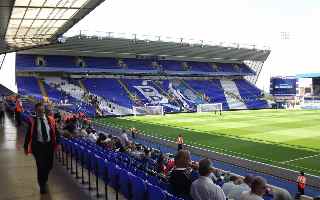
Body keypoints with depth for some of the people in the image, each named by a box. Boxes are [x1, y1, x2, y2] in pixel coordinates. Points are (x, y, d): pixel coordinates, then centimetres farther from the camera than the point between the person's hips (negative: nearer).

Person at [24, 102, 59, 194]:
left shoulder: (50, 120, -1)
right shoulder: (32, 120, -9)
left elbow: (55, 133, 5)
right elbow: (28, 134, -3)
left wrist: (56, 144, 2)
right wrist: (26, 147, -2)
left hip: (49, 145, 3)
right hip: (38, 145, -3)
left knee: (49, 165, 12)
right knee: (41, 165, -2)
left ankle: (44, 179, 44)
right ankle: (42, 185, 20)